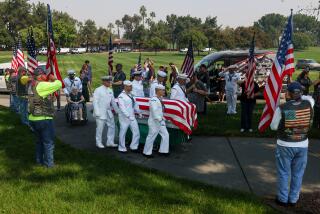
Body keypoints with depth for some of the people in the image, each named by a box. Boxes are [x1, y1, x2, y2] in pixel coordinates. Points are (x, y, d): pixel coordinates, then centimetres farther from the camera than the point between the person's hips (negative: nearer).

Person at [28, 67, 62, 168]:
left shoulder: (33, 85, 10)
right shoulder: (41, 85, -18)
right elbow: (58, 84, -22)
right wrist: (54, 79, -4)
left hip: (33, 119, 9)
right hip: (43, 119, -9)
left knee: (39, 141, 23)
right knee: (48, 142, 5)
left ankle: (39, 160, 32)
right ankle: (49, 163, 12)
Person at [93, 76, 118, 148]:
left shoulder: (110, 91, 11)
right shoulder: (98, 90, -7)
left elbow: (113, 102, 17)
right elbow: (95, 102, -11)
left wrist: (117, 110, 14)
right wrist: (97, 112, -18)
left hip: (109, 112, 7)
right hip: (101, 113, -6)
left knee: (112, 126, 8)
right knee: (100, 128, 0)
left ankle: (110, 142, 19)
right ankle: (99, 143, 15)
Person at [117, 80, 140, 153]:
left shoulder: (130, 95, 10)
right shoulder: (121, 96, -14)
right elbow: (122, 108, -21)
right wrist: (128, 116, -27)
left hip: (132, 117, 8)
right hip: (124, 118, -7)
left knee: (136, 132, 7)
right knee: (123, 133, 5)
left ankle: (134, 147, 20)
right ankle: (122, 148, 20)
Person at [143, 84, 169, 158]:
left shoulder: (160, 99, 11)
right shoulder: (153, 100, -19)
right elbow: (154, 111, -26)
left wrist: (163, 118, 14)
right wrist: (160, 119, -27)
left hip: (160, 121, 10)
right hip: (154, 122, -10)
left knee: (165, 135, 11)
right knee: (151, 137, 0)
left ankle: (163, 150, 21)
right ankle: (147, 152, 13)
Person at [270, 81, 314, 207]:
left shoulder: (281, 108, -18)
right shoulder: (309, 104, -8)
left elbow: (274, 126, -6)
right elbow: (309, 97, 18)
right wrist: (299, 97, 13)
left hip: (285, 146, -3)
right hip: (302, 145, 3)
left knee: (284, 173, 12)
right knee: (298, 173, 15)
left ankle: (283, 199, 23)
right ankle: (293, 199, 26)